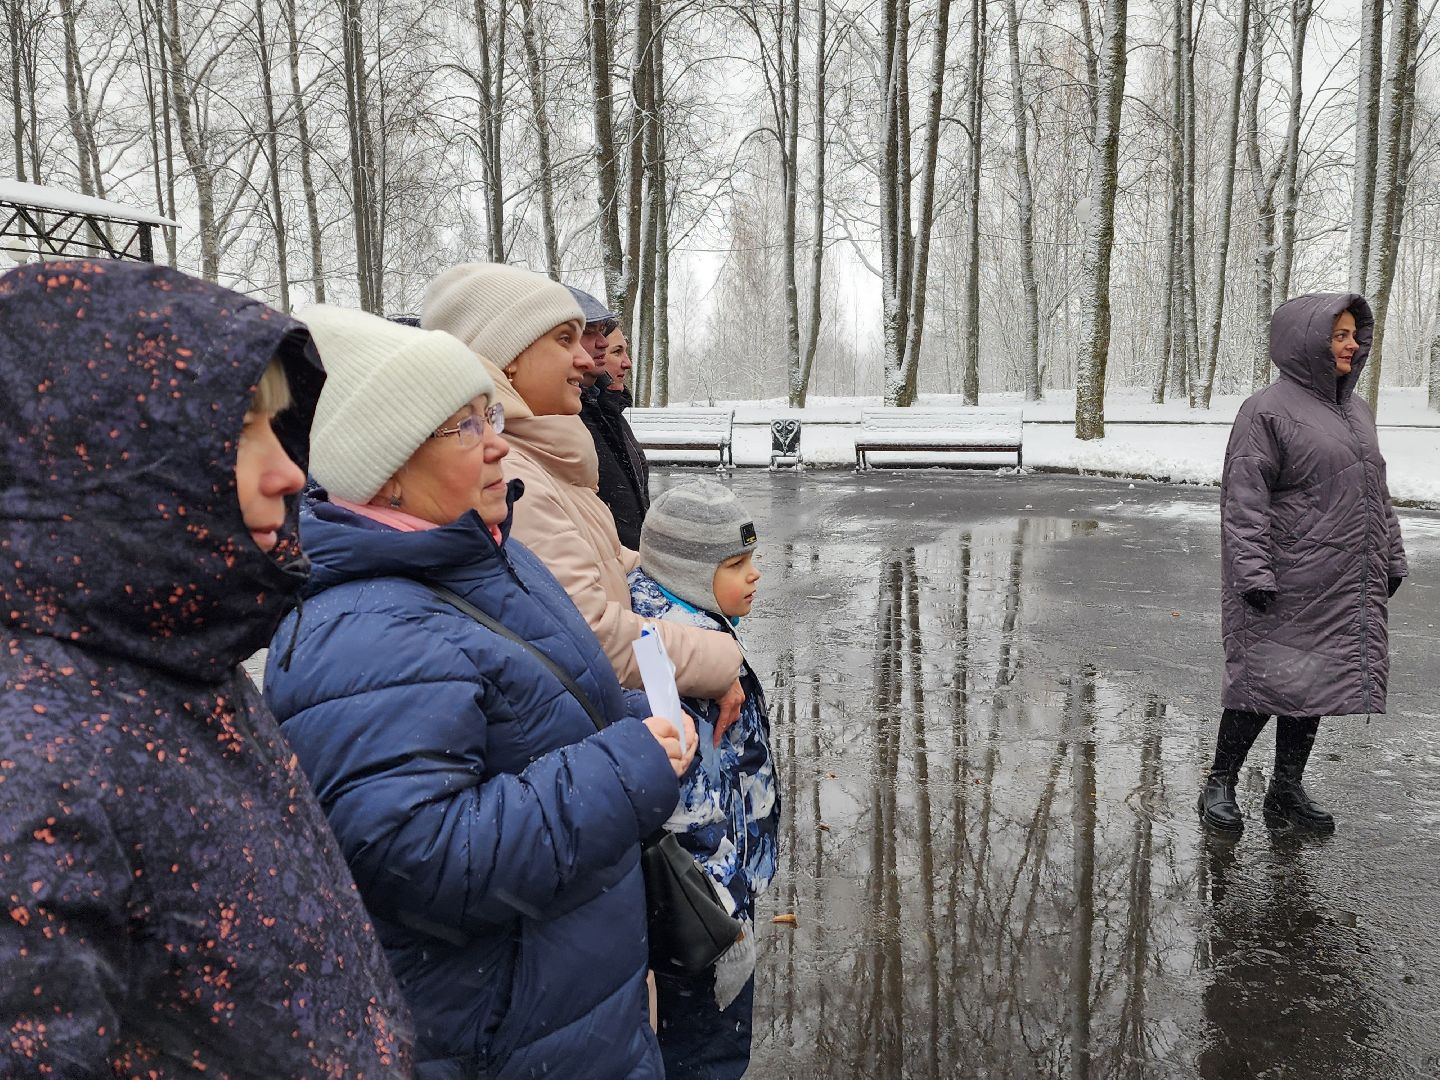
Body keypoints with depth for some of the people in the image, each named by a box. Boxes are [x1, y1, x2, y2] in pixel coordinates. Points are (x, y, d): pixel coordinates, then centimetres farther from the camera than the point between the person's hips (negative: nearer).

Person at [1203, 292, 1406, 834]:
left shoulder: (1356, 409, 15)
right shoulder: (1268, 410, -9)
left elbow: (1376, 493, 21)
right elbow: (1244, 499, -14)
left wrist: (1391, 559, 18)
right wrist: (1253, 572, -20)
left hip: (1348, 584, 7)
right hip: (1291, 582, -7)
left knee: (1313, 684, 12)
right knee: (1266, 678, -3)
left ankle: (1286, 790, 24)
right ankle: (1219, 785, 12)